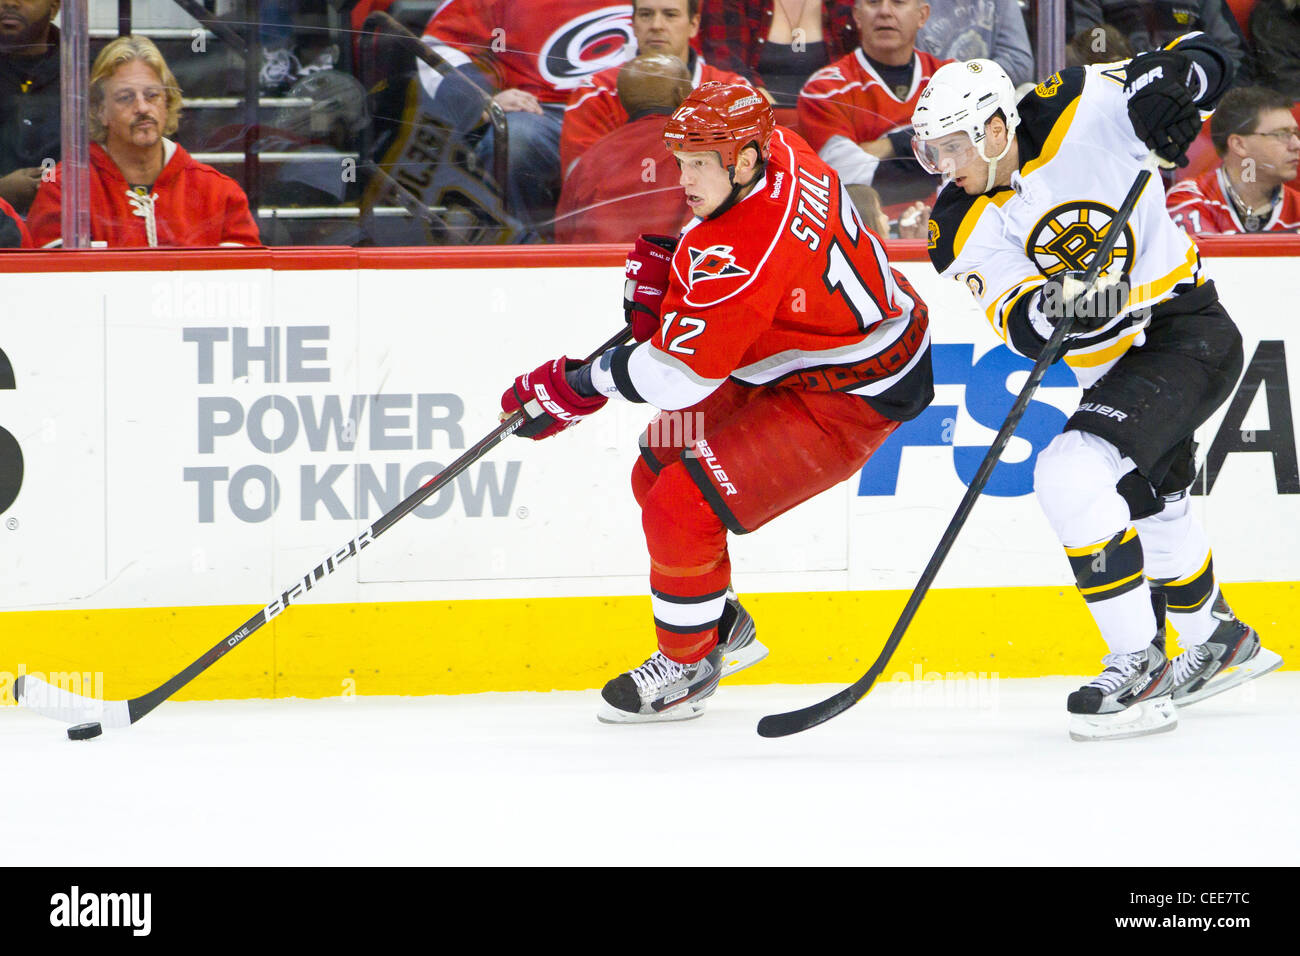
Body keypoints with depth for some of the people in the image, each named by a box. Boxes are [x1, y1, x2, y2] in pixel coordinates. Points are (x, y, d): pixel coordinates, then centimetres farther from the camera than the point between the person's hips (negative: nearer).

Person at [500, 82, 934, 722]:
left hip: (847, 402, -10)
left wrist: (575, 387, -16)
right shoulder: (779, 154, -8)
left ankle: (688, 665, 7)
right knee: (658, 475, 13)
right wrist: (660, 254, 3)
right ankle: (723, 625, 32)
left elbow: (677, 375, -29)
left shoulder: (739, 257, -35)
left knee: (683, 508, -14)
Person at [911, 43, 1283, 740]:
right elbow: (1022, 326, -20)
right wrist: (1058, 309, -43)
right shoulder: (963, 229, -6)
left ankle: (1140, 670, -18)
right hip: (1111, 365, 8)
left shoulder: (1082, 117, -16)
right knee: (1147, 508, 27)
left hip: (1189, 334, -8)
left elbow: (1202, 59, -9)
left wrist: (1165, 81, -32)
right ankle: (1220, 642, 53)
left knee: (1073, 476, -23)